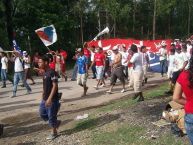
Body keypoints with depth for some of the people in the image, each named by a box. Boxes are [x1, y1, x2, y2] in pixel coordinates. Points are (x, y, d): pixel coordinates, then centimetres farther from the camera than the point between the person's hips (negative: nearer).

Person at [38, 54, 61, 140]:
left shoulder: (52, 72, -19)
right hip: (44, 99, 9)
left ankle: (54, 133, 23)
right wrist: (43, 96, 20)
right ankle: (56, 122, 35)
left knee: (51, 116, 3)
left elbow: (55, 86, -22)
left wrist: (50, 98, -25)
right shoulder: (44, 73, 9)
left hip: (52, 99, -9)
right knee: (42, 114, 17)